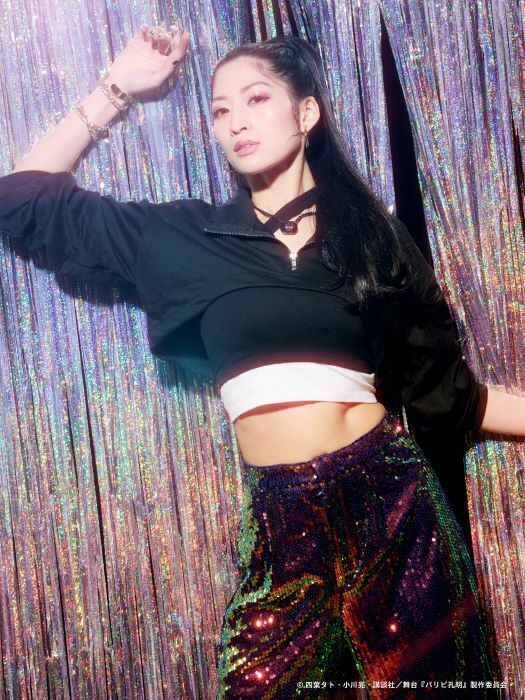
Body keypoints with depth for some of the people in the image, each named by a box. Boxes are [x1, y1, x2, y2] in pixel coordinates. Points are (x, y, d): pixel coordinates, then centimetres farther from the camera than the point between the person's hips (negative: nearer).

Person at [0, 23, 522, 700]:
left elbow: (445, 391, 9)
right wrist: (114, 91, 11)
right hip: (281, 519, 0)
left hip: (391, 499, 0)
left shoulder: (368, 231, 8)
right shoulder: (184, 235, 8)